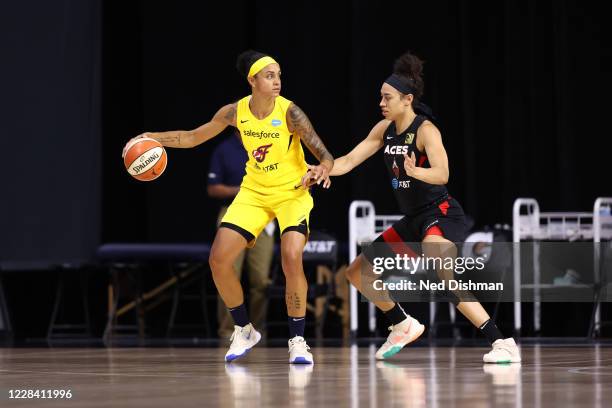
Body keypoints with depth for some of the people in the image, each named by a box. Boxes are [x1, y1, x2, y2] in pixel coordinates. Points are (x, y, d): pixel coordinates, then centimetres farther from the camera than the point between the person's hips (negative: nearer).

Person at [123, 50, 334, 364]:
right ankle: (243, 331, 16)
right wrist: (153, 138, -8)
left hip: (292, 193, -4)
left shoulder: (289, 113, -19)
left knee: (291, 258, -26)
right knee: (219, 259, -6)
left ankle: (297, 341, -10)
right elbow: (193, 137, 5)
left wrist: (323, 169, -46)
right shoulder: (235, 112, -8)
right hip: (254, 192, 4)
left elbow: (325, 155, -23)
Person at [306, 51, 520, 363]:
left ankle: (502, 343, -35)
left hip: (440, 214, -9)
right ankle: (403, 326, 30)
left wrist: (415, 171, -50)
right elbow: (349, 161, 7)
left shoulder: (425, 130, -17)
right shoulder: (385, 129, 5)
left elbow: (442, 174, -30)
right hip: (412, 220, 9)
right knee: (358, 272, 11)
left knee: (440, 271, -35)